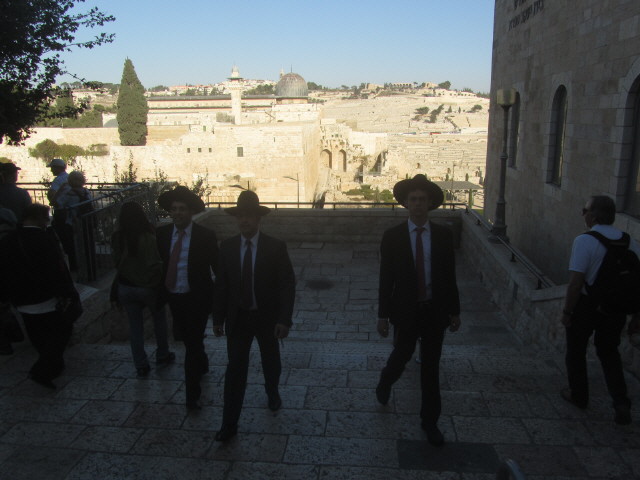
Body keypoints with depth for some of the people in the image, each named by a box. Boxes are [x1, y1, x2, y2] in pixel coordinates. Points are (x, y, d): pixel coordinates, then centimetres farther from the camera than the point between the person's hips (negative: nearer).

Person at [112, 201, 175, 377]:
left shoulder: (118, 238, -9)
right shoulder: (148, 238, -21)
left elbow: (117, 262, 0)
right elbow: (155, 264, -19)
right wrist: (158, 283, -4)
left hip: (125, 287, 3)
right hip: (147, 287, -3)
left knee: (135, 326, 13)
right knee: (159, 319, 20)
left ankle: (141, 365, 21)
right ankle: (162, 355, 33)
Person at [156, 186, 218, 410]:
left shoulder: (206, 236, -14)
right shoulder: (162, 233, -2)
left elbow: (217, 266, -8)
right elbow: (159, 263, 6)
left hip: (197, 298, -5)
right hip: (174, 297, 5)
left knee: (193, 343, -2)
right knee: (185, 338, 23)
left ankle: (192, 394, 12)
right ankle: (202, 364, 52)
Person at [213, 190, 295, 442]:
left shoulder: (276, 247, -12)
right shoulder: (227, 247, -4)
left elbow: (287, 284, -12)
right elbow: (221, 284, 2)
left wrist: (284, 319, -18)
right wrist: (218, 318, 1)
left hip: (267, 317, 0)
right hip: (237, 318, 1)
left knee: (271, 363, 20)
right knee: (235, 369, 2)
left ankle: (272, 393, 51)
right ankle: (229, 423, 13)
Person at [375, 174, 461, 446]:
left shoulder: (444, 236, -3)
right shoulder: (392, 237, -7)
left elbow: (450, 277, 2)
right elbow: (386, 279, -5)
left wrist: (454, 311, 4)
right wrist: (383, 315, -4)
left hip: (435, 311, 1)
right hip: (405, 311, -1)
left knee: (431, 368, 11)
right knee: (401, 357, 15)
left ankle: (430, 421, 27)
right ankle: (385, 383, 50)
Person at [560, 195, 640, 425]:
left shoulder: (584, 241, -19)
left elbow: (576, 282, -22)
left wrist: (567, 311, -12)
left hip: (586, 305, -5)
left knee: (576, 351, 17)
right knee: (609, 353, 23)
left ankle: (578, 395, 33)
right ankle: (621, 404, 13)